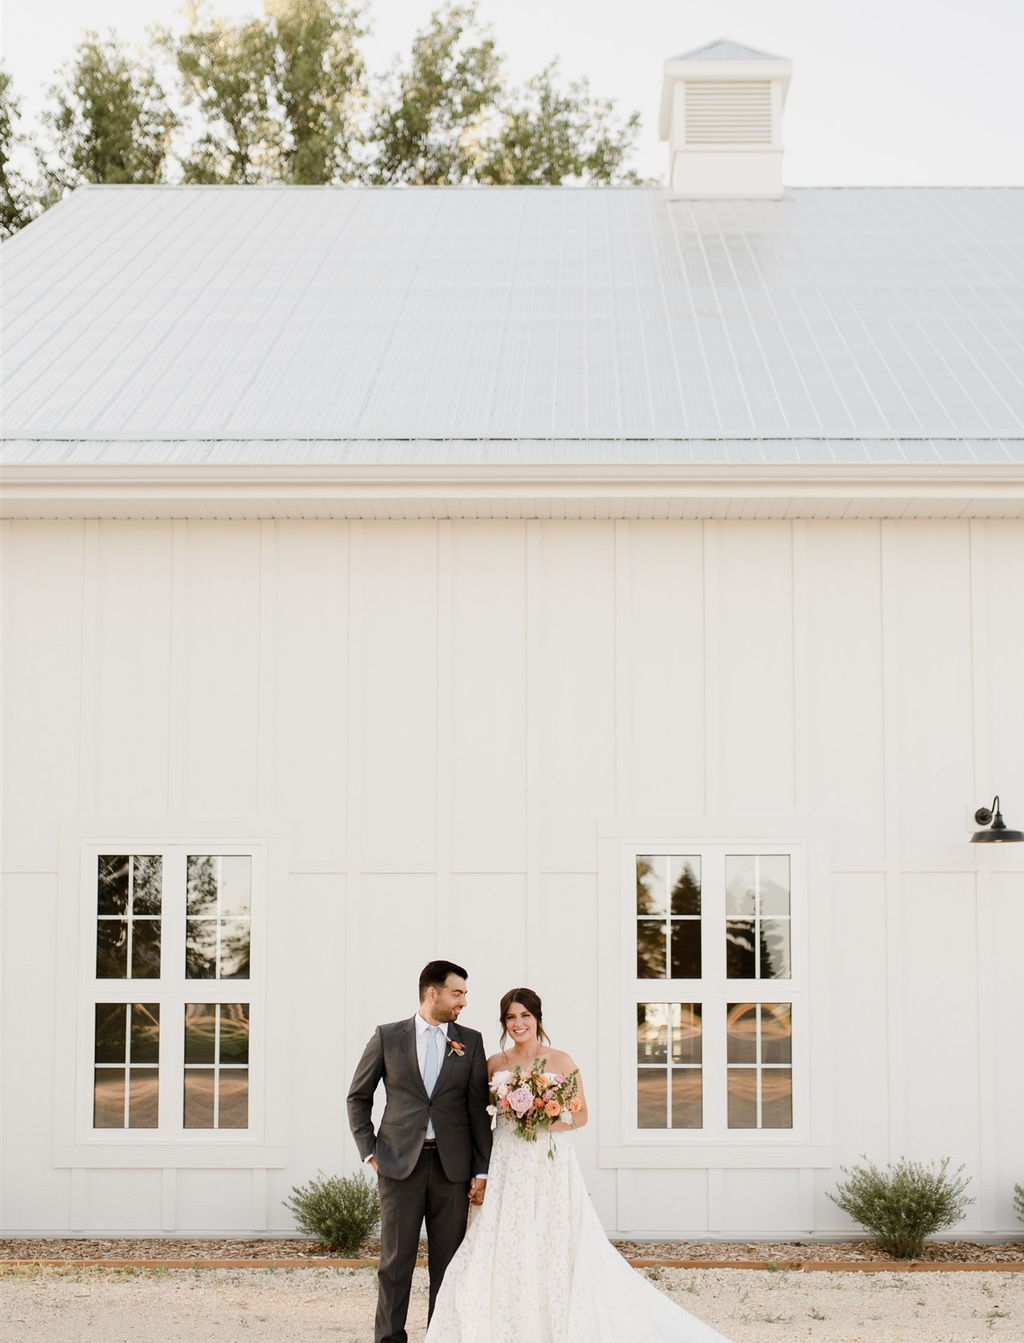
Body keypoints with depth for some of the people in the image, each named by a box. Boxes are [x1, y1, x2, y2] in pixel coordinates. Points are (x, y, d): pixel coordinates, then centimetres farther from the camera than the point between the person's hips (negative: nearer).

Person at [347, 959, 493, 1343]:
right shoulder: (387, 1037, 3)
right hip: (400, 1164, -1)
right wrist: (369, 1151, 2)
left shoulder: (470, 1042, 7)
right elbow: (358, 1097, 10)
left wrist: (482, 1171, 1)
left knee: (448, 1262, 5)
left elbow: (479, 1110, 5)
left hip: (452, 1166, 1)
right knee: (395, 1261, 2)